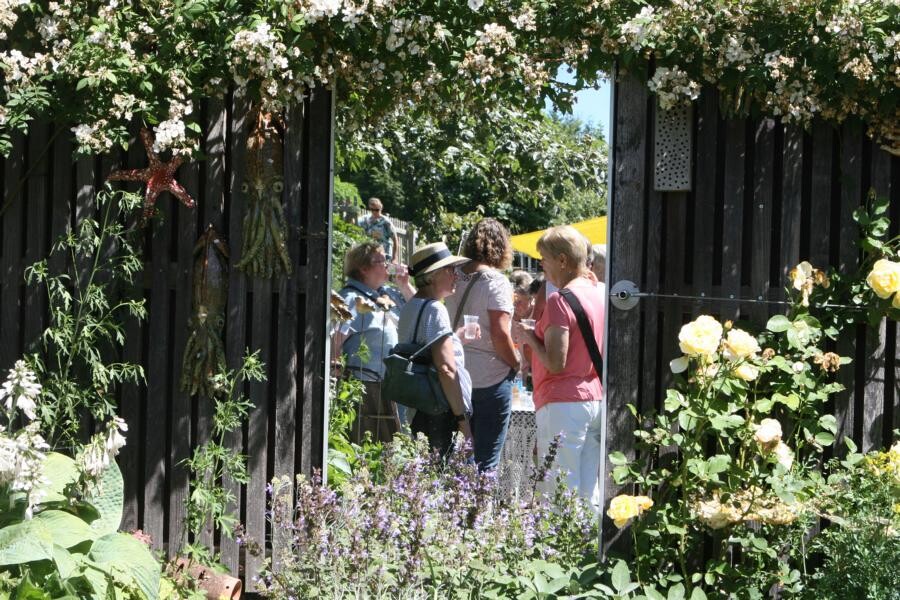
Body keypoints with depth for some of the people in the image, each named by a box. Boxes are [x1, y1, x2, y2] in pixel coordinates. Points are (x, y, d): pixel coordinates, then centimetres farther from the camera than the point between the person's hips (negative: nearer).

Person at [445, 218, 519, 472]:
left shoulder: (454, 278, 5)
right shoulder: (496, 282, -12)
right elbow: (500, 334, -18)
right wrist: (516, 364, -4)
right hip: (491, 378, -6)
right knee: (486, 462, 1)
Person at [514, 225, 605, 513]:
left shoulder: (560, 300, -13)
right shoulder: (598, 296, 12)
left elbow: (556, 363, -18)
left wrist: (529, 337, -3)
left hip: (564, 402, -9)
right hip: (598, 400, 9)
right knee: (589, 494, 10)